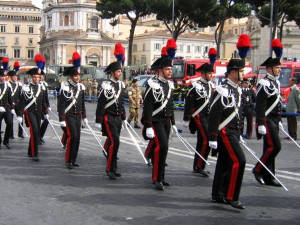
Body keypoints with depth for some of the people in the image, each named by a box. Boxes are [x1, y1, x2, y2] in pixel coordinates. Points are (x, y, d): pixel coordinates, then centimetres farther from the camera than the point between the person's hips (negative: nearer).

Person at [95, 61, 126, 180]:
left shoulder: (121, 85, 11)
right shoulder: (106, 85, -12)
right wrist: (98, 121, -13)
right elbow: (100, 104, -12)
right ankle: (110, 169, -7)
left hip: (118, 118, 7)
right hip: (108, 118, -7)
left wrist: (123, 118, 20)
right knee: (115, 142, -15)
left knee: (113, 142, 12)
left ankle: (113, 169, 19)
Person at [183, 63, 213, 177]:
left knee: (202, 141, 12)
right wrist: (186, 119, -12)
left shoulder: (210, 86, 13)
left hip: (208, 117, 8)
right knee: (207, 140, -14)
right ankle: (199, 166, -8)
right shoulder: (196, 86, -11)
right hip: (199, 117, -8)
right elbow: (188, 103, -12)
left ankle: (197, 166, 21)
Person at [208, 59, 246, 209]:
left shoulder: (237, 89, 13)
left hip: (234, 131, 9)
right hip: (225, 132, -9)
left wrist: (238, 133, 24)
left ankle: (218, 195, 22)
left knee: (224, 163, 13)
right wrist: (212, 138, -19)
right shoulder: (223, 90, -16)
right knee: (239, 160, -14)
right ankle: (231, 196, -8)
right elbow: (213, 116, -18)